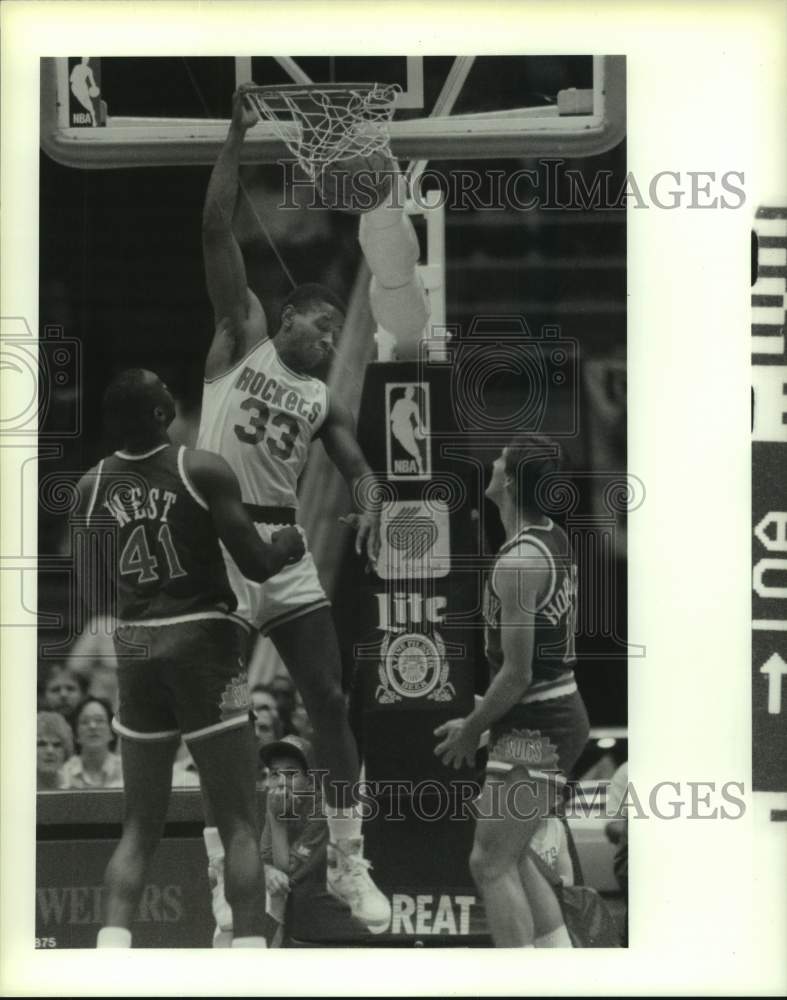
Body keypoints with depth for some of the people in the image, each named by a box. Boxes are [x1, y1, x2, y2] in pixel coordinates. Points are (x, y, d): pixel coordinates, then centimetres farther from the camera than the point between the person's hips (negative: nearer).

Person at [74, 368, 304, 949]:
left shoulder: (92, 487, 3)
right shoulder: (203, 471, -10)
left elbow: (92, 587, 13)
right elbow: (257, 565, -9)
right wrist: (293, 543, 11)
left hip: (135, 649, 4)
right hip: (204, 643, -4)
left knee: (140, 828, 12)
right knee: (241, 826, 2)